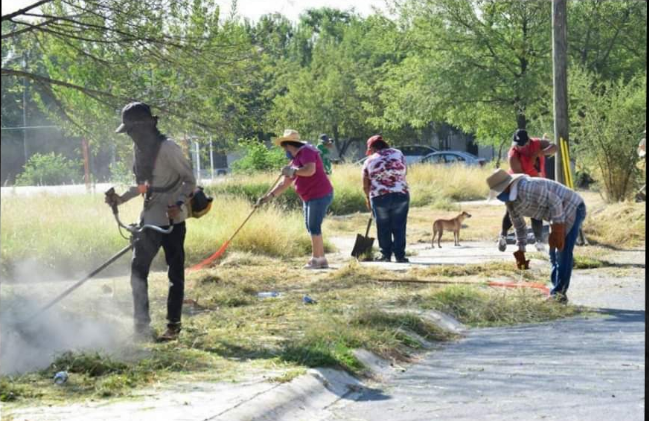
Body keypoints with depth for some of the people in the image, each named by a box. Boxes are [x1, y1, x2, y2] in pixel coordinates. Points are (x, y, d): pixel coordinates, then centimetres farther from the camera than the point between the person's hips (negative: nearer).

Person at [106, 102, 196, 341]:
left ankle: (173, 325, 10)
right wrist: (121, 199, 7)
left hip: (172, 221, -8)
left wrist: (179, 204, -28)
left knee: (175, 274, 3)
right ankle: (142, 324, 9)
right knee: (138, 271, 4)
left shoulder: (167, 148, -16)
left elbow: (189, 180, -13)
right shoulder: (139, 149, 9)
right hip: (149, 220, 8)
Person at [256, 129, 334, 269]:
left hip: (320, 196, -10)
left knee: (314, 227, -6)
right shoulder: (295, 160, 16)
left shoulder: (306, 152, -13)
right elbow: (285, 183, 19)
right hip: (309, 198, 10)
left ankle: (317, 259, 1)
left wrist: (291, 171, -19)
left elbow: (310, 170, -31)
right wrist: (268, 197, 14)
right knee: (311, 228, 12)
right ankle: (321, 259, 18)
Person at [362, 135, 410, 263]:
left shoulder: (369, 161, 2)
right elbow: (403, 173, 5)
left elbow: (365, 186, 5)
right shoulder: (398, 154, 6)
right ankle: (400, 255, 4)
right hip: (401, 195, 1)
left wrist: (368, 200, 20)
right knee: (399, 227, 7)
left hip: (380, 197, -1)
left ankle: (386, 255, 13)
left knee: (383, 228, 12)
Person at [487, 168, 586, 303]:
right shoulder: (509, 201, 3)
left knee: (563, 250, -14)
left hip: (572, 208, -10)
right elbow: (519, 226, 17)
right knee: (555, 252, 12)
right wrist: (520, 251, 19)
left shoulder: (527, 188, -29)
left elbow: (555, 202, -26)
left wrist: (558, 228, -25)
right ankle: (558, 293, 19)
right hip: (561, 212, 10)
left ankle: (559, 293, -12)